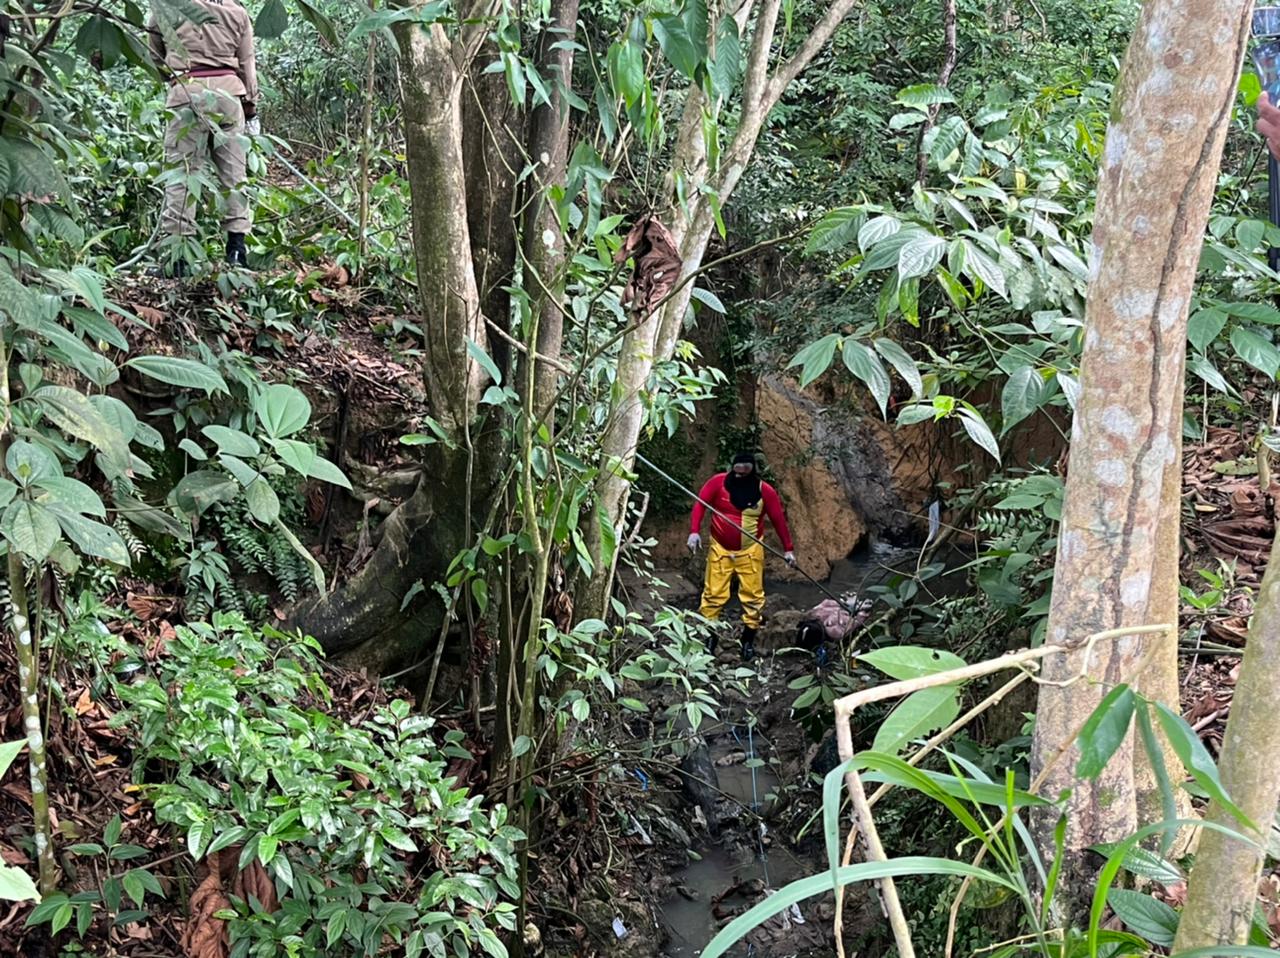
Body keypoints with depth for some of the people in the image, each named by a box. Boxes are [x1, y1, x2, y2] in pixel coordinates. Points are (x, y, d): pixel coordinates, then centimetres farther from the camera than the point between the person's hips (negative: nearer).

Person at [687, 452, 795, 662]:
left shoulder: (765, 491, -8)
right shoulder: (719, 482, -11)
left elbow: (778, 519, -1)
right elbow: (701, 504, -9)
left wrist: (788, 548, 1)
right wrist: (694, 531, -22)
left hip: (750, 551, 1)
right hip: (720, 549, -1)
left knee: (752, 596, 3)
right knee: (713, 594, -1)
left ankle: (748, 642, 15)